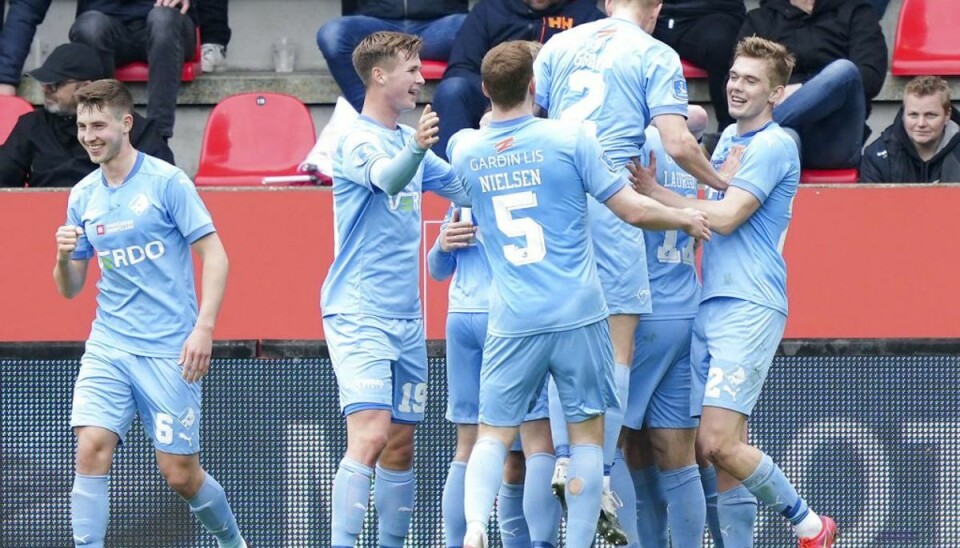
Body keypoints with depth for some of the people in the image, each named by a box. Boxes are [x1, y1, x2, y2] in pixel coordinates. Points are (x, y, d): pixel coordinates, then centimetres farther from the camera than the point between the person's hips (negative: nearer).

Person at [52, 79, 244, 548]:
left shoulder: (167, 182, -6)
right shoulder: (82, 197, 9)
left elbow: (214, 254, -7)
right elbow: (70, 289, 14)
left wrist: (204, 328, -17)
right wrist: (63, 257, -9)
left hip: (169, 350, -4)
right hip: (108, 346, 4)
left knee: (180, 474, 1)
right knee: (91, 449, -17)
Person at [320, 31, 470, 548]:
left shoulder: (407, 140, 14)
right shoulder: (359, 141, -11)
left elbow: (465, 188, 23)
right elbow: (387, 177, -32)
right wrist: (416, 149, -52)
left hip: (407, 316, 8)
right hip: (359, 315, -8)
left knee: (401, 445, 8)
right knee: (371, 435, -19)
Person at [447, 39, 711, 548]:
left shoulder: (465, 149, 2)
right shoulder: (570, 138, -7)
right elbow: (633, 210, -2)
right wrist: (685, 218, 13)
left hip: (511, 323, 2)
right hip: (577, 315, -2)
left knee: (493, 436, 6)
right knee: (586, 436, 8)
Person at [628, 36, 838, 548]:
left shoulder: (773, 145, -7)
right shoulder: (729, 139, 20)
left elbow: (724, 217, -14)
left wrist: (654, 192, -8)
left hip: (748, 308, -9)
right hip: (710, 307, 9)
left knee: (719, 443, -16)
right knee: (716, 448, 3)